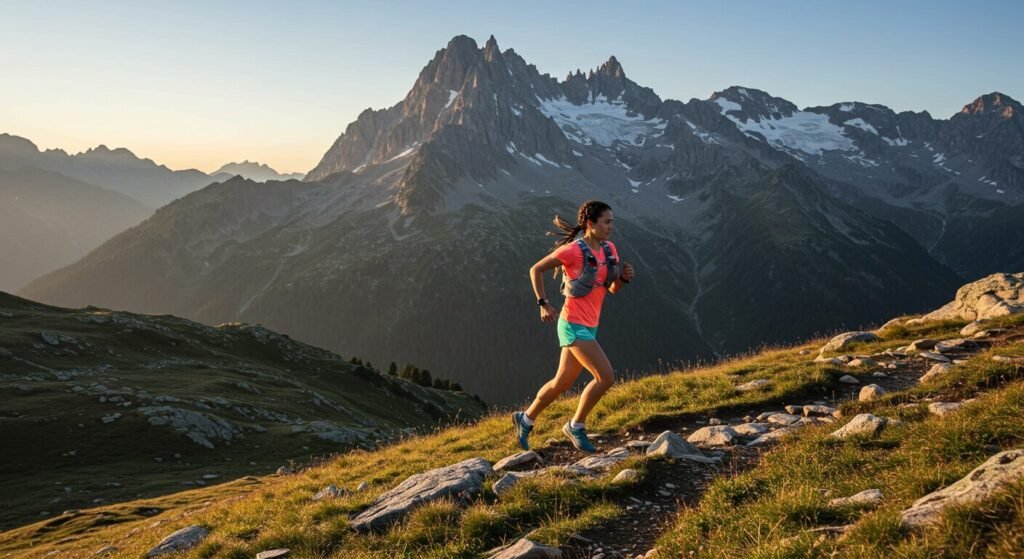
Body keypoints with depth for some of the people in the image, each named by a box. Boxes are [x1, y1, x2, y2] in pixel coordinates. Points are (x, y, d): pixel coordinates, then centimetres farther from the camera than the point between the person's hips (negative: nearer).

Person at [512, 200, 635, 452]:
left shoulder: (609, 249, 6)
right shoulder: (573, 250, -15)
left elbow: (613, 288, 13)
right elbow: (535, 270, -5)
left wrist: (624, 277, -8)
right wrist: (543, 304, -9)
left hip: (588, 326, 8)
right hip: (574, 325, -8)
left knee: (563, 382, 17)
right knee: (606, 377, -13)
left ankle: (526, 419, 36)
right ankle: (576, 426, 6)